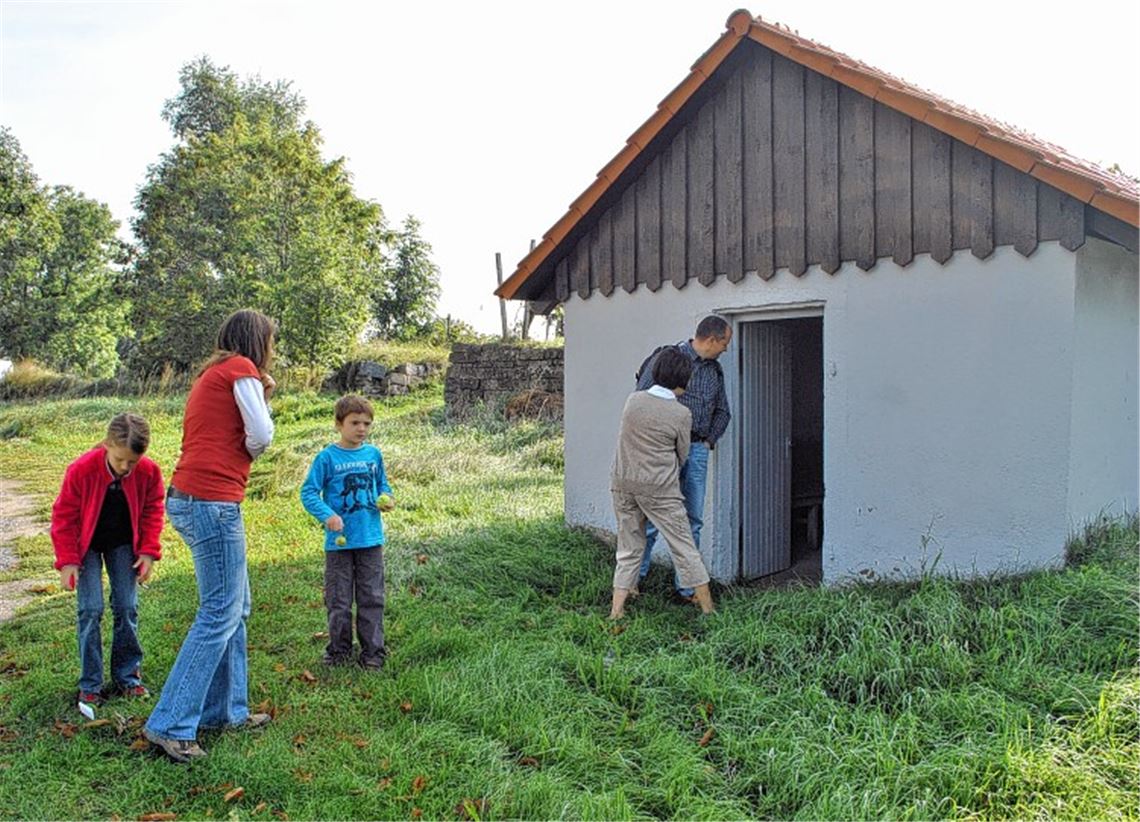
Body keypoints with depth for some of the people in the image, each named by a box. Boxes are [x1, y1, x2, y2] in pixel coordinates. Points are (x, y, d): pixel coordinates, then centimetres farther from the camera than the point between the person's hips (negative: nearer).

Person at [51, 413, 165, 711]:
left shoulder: (149, 471, -21)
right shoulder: (81, 470, -27)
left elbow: (152, 509, -4)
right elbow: (64, 516, -14)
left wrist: (148, 550, -10)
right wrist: (67, 560, -15)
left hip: (123, 543, 2)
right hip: (86, 544, -2)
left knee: (127, 608, 0)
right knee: (90, 609, -8)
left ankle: (127, 677, 14)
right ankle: (90, 685, 3)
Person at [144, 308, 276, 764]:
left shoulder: (212, 374, 23)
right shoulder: (241, 368, -5)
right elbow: (260, 437, -11)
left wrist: (261, 396, 16)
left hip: (189, 498, 10)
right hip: (211, 501, -10)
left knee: (235, 607, 16)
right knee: (219, 614, -5)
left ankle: (227, 709, 24)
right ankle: (171, 725, -1)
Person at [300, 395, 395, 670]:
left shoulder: (374, 454, 4)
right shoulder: (327, 457, -7)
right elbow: (308, 492, -7)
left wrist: (386, 499, -3)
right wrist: (327, 515, -21)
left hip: (371, 539, 3)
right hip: (339, 541, -3)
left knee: (372, 598, 7)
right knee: (338, 600, 8)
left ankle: (373, 652, 16)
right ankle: (339, 650, 24)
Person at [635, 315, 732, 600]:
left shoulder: (715, 370, 14)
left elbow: (722, 411, 25)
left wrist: (709, 440, 12)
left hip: (697, 451, 6)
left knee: (693, 520, 6)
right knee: (653, 515, -5)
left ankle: (686, 586, 14)